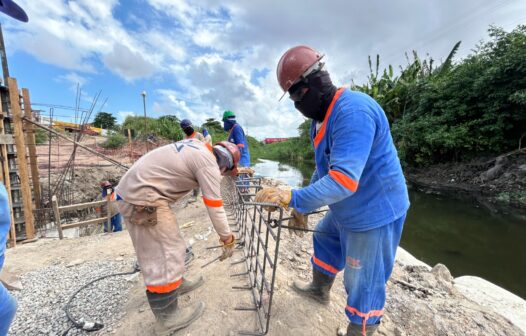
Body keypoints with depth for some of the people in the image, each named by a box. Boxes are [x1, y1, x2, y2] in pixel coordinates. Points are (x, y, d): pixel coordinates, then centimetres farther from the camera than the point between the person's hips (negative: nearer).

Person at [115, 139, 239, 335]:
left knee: (169, 246, 21)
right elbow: (215, 207, -12)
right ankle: (167, 318, 13)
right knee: (163, 255, -2)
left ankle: (176, 283, 40)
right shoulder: (209, 164, -15)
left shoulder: (198, 147, 10)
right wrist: (228, 239, -1)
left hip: (133, 189, 10)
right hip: (142, 197, -10)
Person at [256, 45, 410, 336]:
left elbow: (344, 180, -36)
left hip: (374, 212, -10)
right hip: (346, 211, 10)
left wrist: (293, 198, -36)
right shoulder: (321, 116, 5)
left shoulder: (353, 111, -28)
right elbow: (324, 169, 11)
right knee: (324, 242, 27)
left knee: (363, 284, 7)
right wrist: (302, 206, 10)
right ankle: (319, 289, 52)